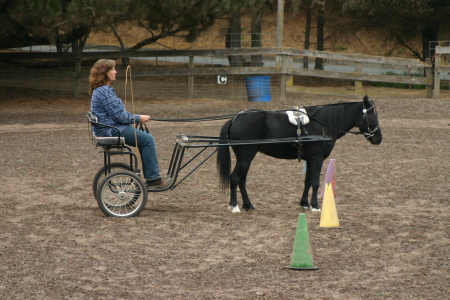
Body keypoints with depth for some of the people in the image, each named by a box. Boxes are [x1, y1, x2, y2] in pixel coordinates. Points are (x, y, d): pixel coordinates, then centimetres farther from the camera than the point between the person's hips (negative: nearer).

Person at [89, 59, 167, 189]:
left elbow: (119, 113, 21)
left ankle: (151, 177, 12)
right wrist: (138, 118, -8)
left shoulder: (104, 90, 17)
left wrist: (136, 117, 11)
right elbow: (119, 116, -20)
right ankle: (153, 179, -11)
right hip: (111, 130, -11)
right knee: (147, 139, -14)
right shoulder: (104, 91, -18)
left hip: (112, 128, 11)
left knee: (147, 138, 12)